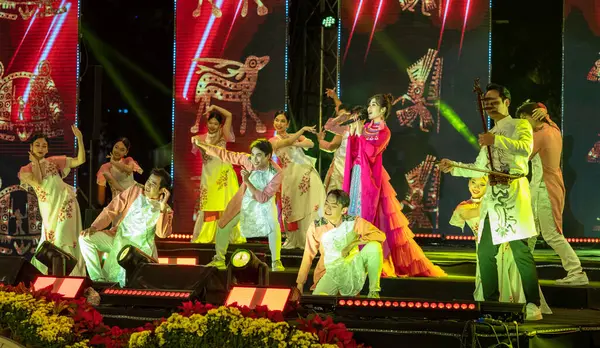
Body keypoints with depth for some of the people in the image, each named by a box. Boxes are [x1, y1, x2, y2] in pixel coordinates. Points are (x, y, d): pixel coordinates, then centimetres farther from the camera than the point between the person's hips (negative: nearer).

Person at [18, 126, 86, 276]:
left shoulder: (55, 161, 5)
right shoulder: (25, 170, 5)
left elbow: (80, 160, 0)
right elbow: (37, 181, -15)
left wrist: (79, 138, -10)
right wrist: (35, 162, -3)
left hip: (65, 203, -1)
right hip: (49, 209, 1)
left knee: (63, 238, -7)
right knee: (49, 240, 7)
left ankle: (71, 274, -4)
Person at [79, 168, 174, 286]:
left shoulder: (166, 210, -1)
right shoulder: (135, 191, 2)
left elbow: (162, 234, -18)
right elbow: (111, 210, 2)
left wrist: (162, 208, -23)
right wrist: (94, 227, -10)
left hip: (139, 249, -3)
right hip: (117, 238, 3)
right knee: (85, 238, -20)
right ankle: (98, 280, -14)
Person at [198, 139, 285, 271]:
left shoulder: (276, 173, -33)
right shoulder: (248, 159, -29)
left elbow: (263, 198, -33)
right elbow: (226, 155, -24)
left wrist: (247, 181, -43)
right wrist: (202, 145, -29)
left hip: (264, 201, -3)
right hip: (244, 198, 3)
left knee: (273, 227, -24)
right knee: (224, 225, 2)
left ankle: (276, 262, -9)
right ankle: (219, 260, 19)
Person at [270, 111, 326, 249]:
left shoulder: (295, 135, 18)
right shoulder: (273, 141, 7)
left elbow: (311, 144, -1)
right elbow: (288, 142, -14)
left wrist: (295, 144, -14)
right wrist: (303, 129, -24)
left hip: (307, 171, 2)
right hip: (291, 175, -2)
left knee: (312, 205, -5)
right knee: (293, 207, -1)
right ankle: (293, 240, 12)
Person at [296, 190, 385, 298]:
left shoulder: (354, 222, -7)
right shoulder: (316, 227, -5)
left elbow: (380, 235, -14)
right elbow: (308, 256, 2)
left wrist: (353, 244, -21)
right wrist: (300, 285, 2)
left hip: (353, 267, 0)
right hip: (331, 272, 0)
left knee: (373, 246, -27)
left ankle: (374, 292, -12)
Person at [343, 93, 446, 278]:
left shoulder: (384, 132, -7)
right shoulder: (365, 127, 13)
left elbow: (371, 152, -20)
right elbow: (354, 153, 10)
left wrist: (361, 134, -15)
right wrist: (352, 135, -2)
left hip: (371, 176, -7)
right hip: (358, 175, 7)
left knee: (371, 214, -6)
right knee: (357, 213, 7)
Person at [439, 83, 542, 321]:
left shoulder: (520, 125, 3)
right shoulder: (489, 134, 23)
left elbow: (526, 149, -18)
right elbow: (479, 169, 22)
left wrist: (496, 140, -22)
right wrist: (454, 168, 10)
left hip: (513, 193, -7)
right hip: (492, 196, 7)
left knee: (519, 249, -13)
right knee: (485, 252, 6)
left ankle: (533, 305, -11)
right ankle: (491, 303, 14)